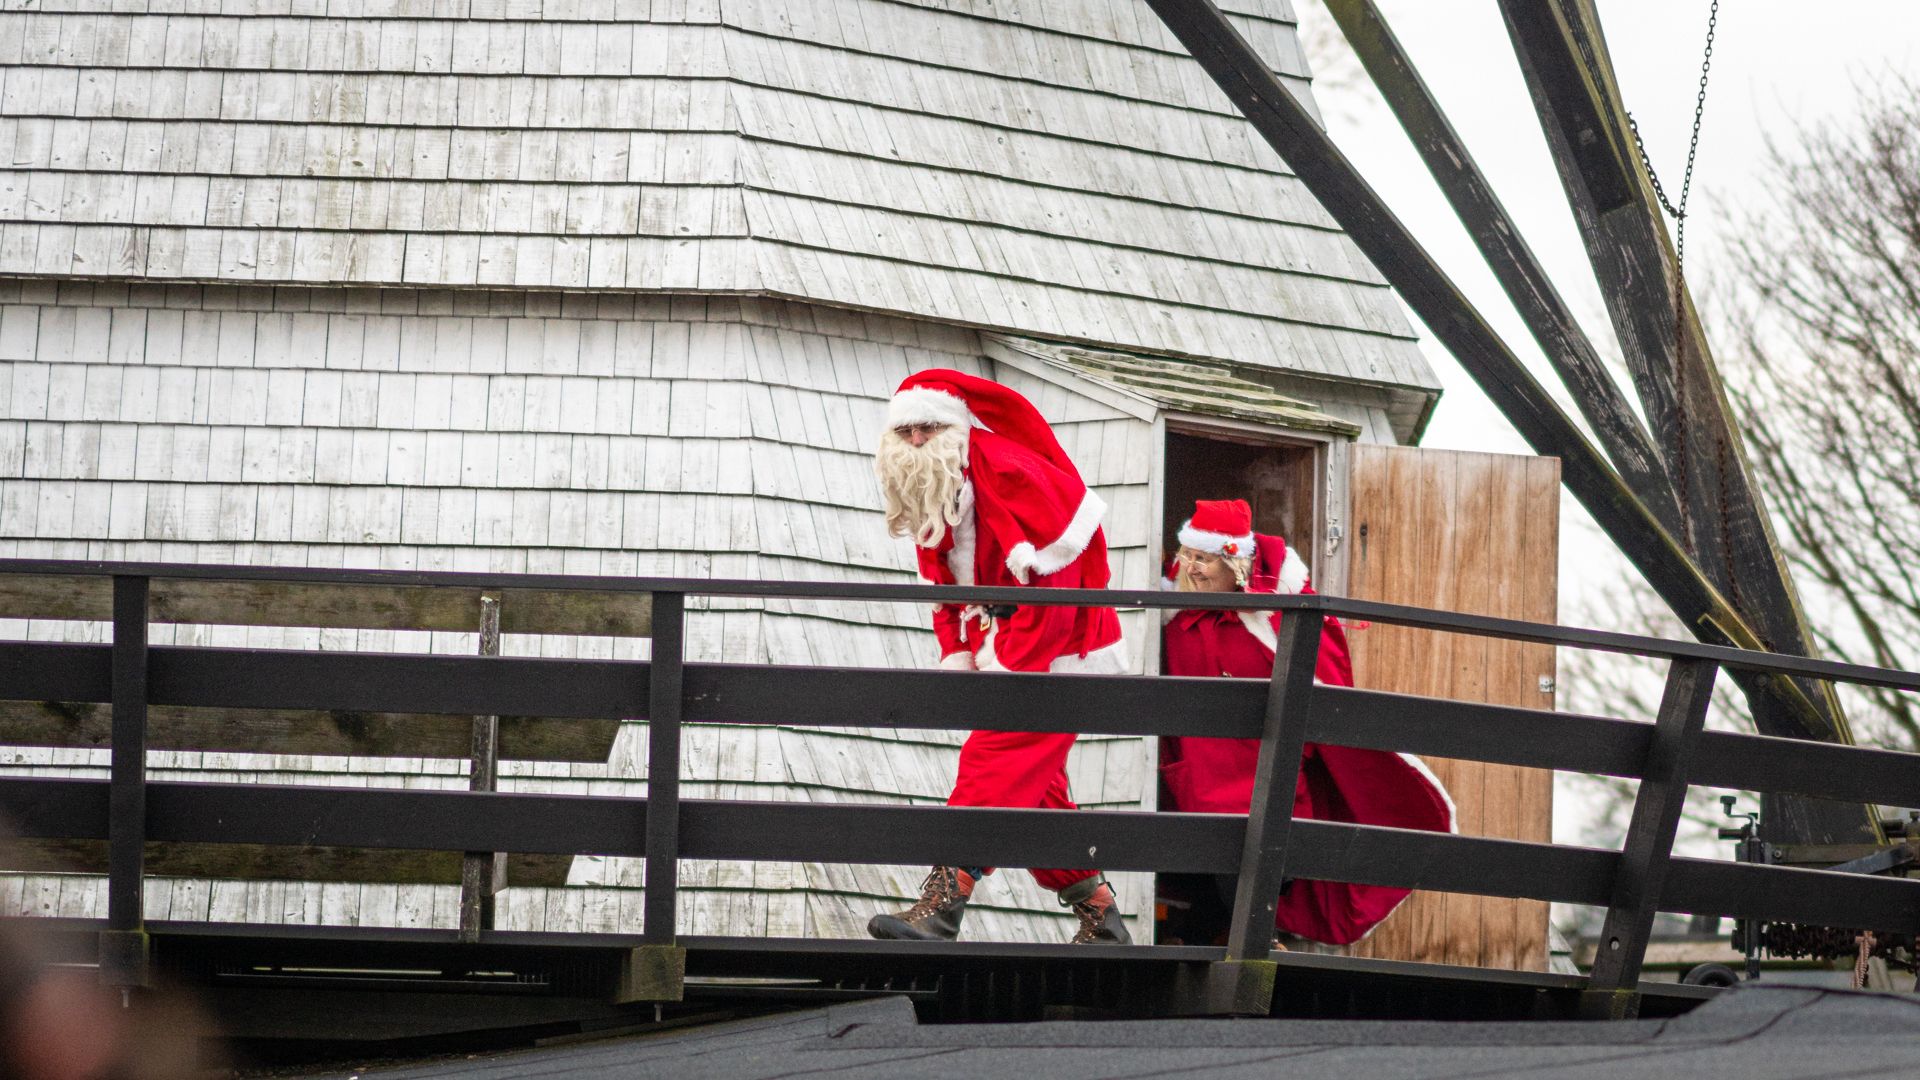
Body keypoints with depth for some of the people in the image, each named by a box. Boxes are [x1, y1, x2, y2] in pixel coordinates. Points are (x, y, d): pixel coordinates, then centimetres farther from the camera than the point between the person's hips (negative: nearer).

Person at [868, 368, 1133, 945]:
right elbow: (946, 593, 16)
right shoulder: (929, 497, 8)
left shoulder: (1011, 476, -20)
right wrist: (957, 660, 0)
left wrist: (1007, 667, -22)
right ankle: (1100, 915, 21)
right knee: (1034, 789, 11)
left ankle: (940, 908, -28)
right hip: (1006, 657, 10)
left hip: (1058, 652, -10)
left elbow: (1050, 588, -23)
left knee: (994, 763, -20)